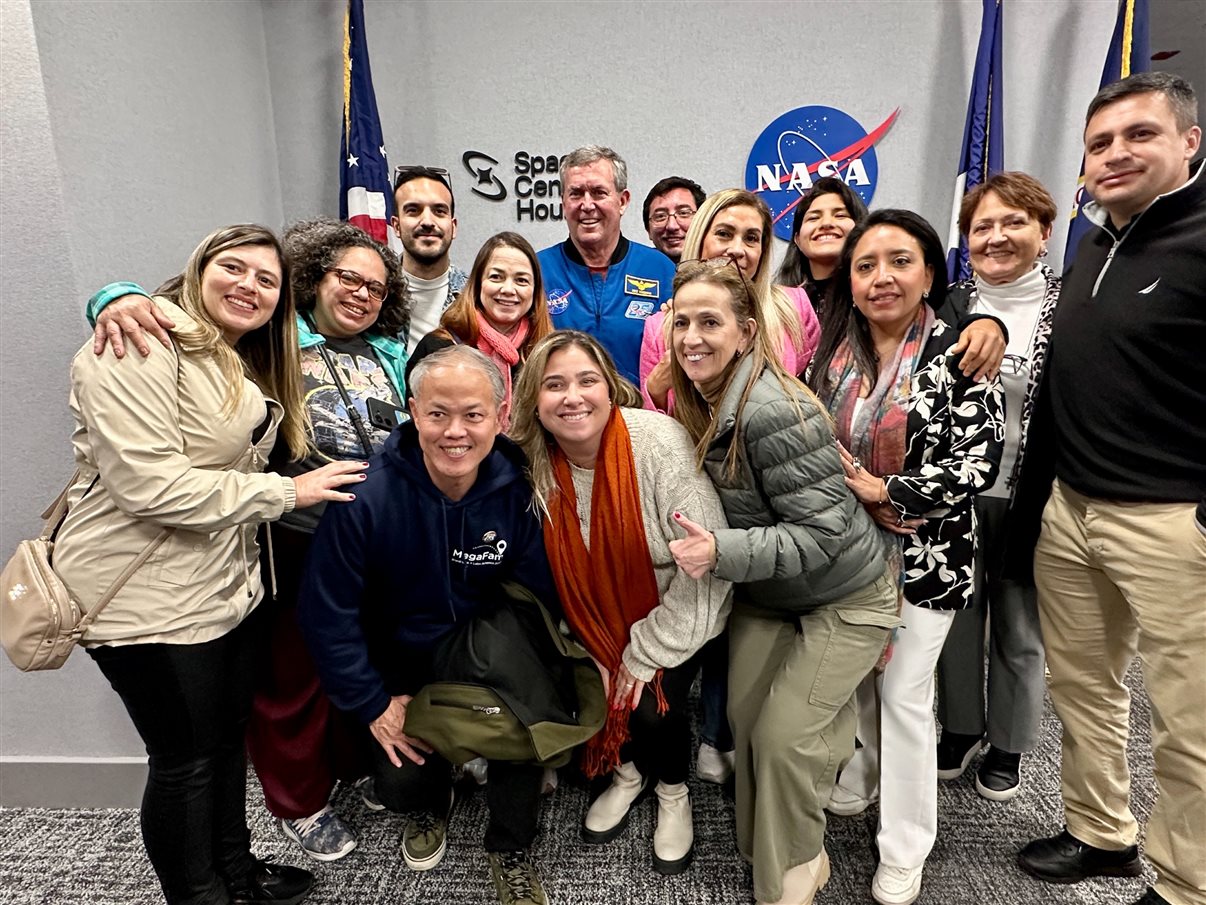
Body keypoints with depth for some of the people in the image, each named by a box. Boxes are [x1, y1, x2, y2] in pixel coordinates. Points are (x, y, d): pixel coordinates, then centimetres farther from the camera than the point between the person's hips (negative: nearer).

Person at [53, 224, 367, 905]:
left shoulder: (249, 365, 14)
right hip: (151, 601, -9)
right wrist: (285, 492, -19)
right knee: (186, 760, 8)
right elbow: (148, 484, -25)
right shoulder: (139, 347, -16)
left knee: (230, 738, 21)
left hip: (232, 586, 9)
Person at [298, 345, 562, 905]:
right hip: (401, 673, 0)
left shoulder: (519, 490, -17)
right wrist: (374, 705, -9)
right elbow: (327, 615, -14)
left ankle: (510, 847, 9)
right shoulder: (366, 495, -24)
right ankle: (430, 801, 32)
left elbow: (541, 598, -5)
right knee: (399, 785, -11)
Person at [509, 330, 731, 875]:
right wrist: (600, 653, -5)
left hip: (675, 618, -3)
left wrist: (643, 656, -18)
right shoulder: (534, 462, -15)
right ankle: (627, 771, 30)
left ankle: (674, 793, 21)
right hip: (599, 618, 4)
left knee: (654, 704, -16)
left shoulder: (660, 444, -29)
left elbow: (705, 568, -26)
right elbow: (554, 566, -3)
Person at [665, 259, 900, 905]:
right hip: (762, 595, 7)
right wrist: (705, 548, -7)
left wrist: (722, 553, -37)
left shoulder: (774, 411, -30)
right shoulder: (699, 404, -4)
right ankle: (763, 850, 35)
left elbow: (823, 532, -30)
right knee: (746, 720, 8)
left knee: (783, 737, -5)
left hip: (844, 599, -7)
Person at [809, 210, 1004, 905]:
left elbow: (980, 462, -16)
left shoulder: (957, 355, -12)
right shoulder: (833, 354, 2)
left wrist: (881, 489, -19)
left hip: (926, 554, -4)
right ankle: (862, 775, 45)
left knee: (904, 694, 2)